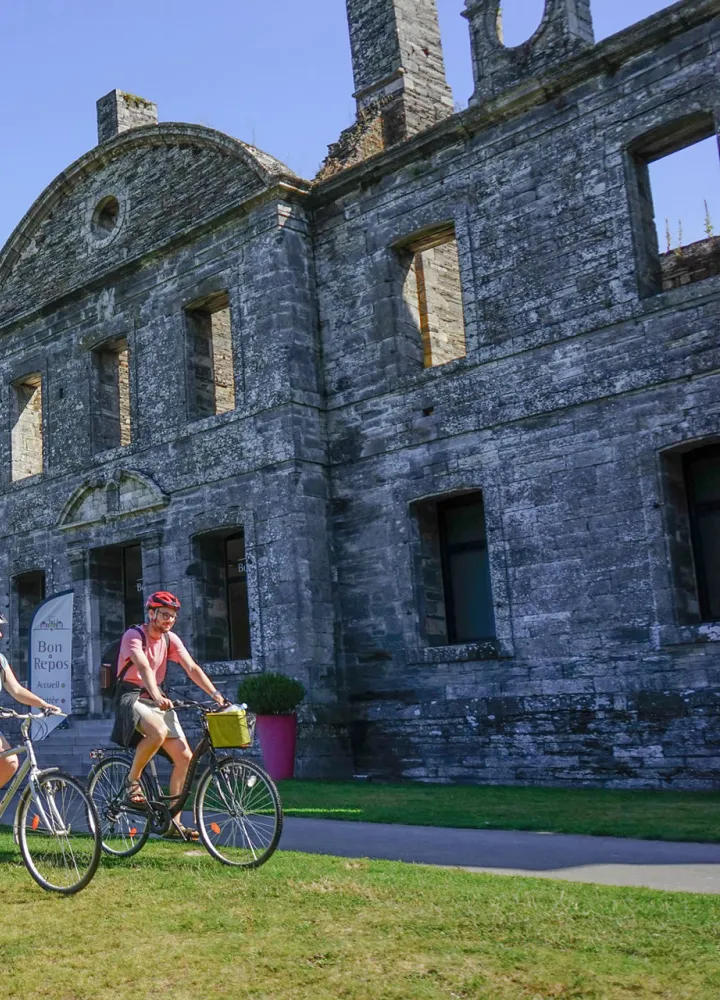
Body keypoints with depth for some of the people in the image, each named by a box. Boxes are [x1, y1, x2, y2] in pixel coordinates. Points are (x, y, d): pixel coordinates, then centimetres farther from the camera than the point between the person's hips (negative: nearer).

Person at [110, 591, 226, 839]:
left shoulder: (170, 639, 5)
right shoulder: (134, 636, -14)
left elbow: (192, 668, -5)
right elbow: (144, 667, -31)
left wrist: (215, 694, -19)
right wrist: (157, 697, -47)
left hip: (157, 698, 6)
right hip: (131, 696, -6)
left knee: (184, 757, -5)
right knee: (158, 732, -37)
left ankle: (173, 820, 6)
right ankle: (132, 780, -11)